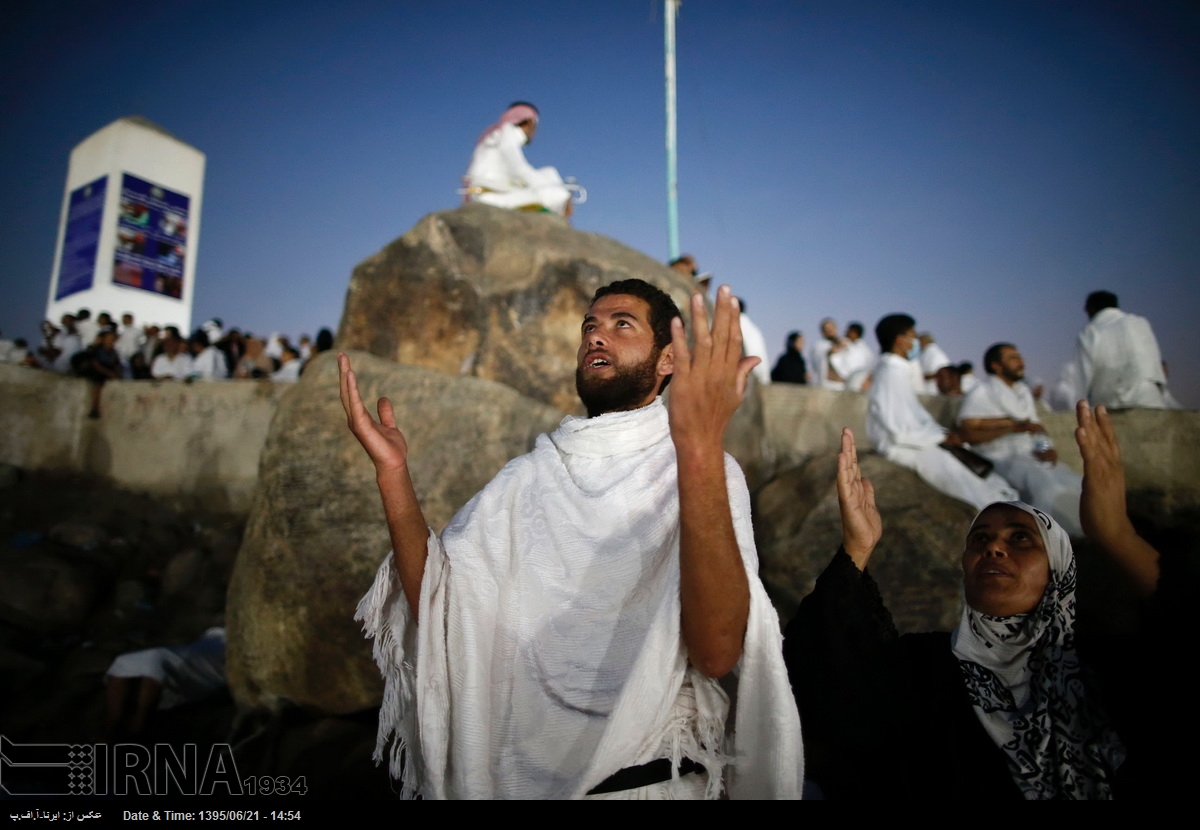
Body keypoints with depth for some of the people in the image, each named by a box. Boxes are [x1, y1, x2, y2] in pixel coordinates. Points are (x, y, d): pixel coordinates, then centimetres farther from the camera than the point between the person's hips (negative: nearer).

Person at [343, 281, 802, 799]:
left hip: (649, 777, -4)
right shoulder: (527, 477, 3)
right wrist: (394, 475, -17)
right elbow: (438, 613, -6)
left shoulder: (705, 469, -11)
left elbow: (717, 651, -27)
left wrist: (701, 449, -38)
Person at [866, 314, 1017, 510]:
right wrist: (942, 438, -13)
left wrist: (942, 433, 0)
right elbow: (900, 432, -22)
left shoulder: (898, 369, 11)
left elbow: (915, 415, 14)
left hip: (913, 439, 10)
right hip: (900, 447, -10)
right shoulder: (891, 374, -19)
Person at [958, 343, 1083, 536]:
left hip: (1031, 456, 7)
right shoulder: (981, 394, -1)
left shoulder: (1024, 392, 22)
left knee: (1080, 486, -17)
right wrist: (1013, 428, -17)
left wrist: (1047, 448, -3)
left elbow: (1035, 427, 21)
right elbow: (967, 433, -12)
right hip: (1002, 459, -7)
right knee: (1048, 488, -33)